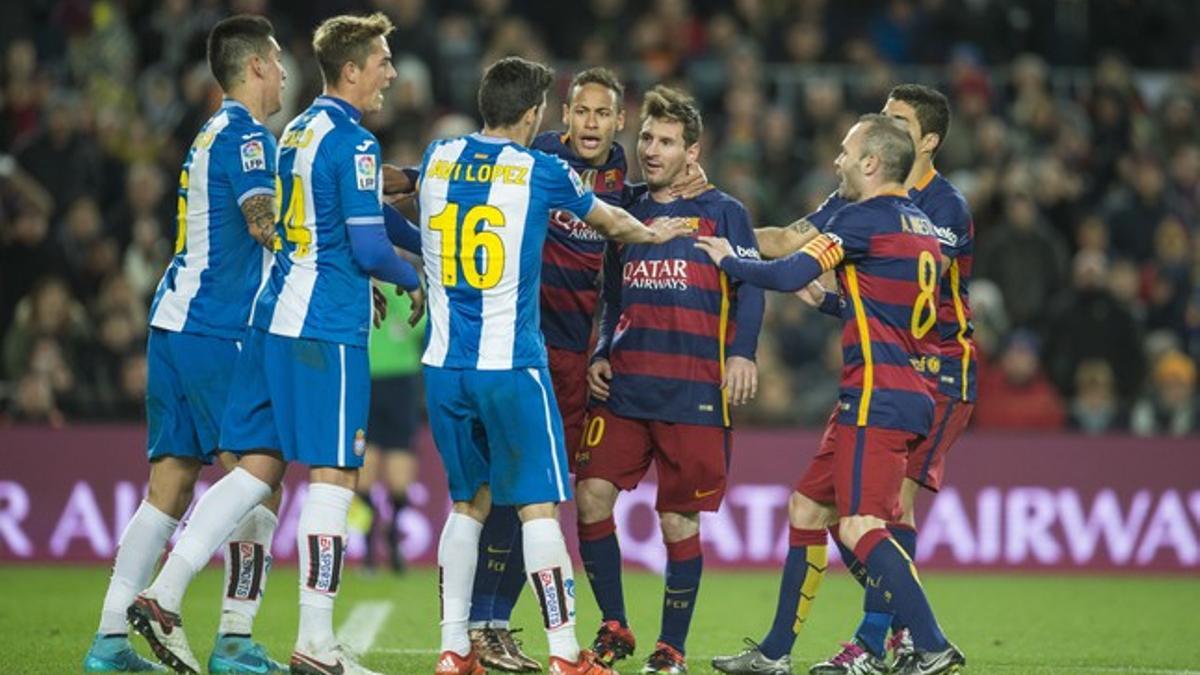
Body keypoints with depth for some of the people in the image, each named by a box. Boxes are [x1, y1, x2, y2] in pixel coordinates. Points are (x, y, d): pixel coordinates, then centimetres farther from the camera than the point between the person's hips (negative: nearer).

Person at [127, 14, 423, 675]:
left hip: (274, 316, 8)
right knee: (332, 474, -4)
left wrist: (362, 281, 28)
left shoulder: (298, 131, 15)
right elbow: (369, 247, -14)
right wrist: (412, 280, 4)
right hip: (326, 330, -8)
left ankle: (163, 596, 7)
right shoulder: (353, 142, -12)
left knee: (257, 467, 10)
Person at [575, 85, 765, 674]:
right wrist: (601, 356, 8)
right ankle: (614, 627, 3)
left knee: (679, 520, -1)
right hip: (625, 385, 4)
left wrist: (741, 353, -17)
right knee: (592, 496, -9)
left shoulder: (723, 213, 4)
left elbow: (750, 288, -2)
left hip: (695, 393, -4)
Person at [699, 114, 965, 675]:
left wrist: (728, 261, 2)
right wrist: (826, 300, 30)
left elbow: (788, 275, -15)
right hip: (912, 393, 10)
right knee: (807, 508, 16)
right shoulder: (919, 225, 18)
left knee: (860, 526, -16)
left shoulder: (863, 218, -10)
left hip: (878, 395, -10)